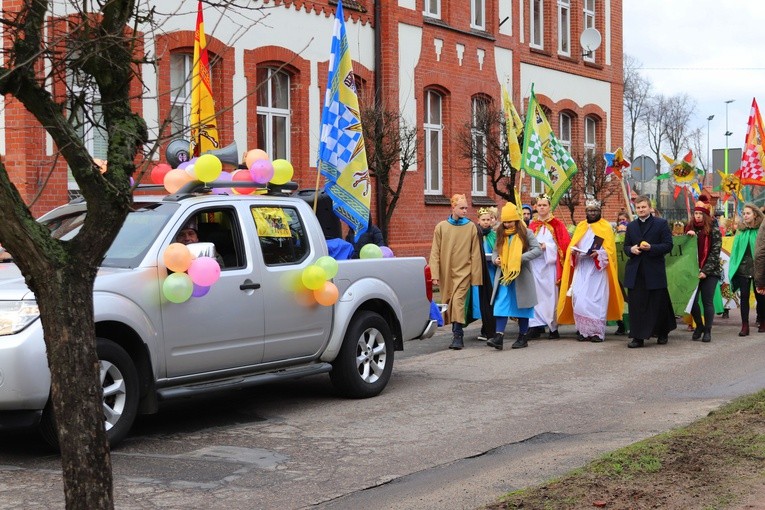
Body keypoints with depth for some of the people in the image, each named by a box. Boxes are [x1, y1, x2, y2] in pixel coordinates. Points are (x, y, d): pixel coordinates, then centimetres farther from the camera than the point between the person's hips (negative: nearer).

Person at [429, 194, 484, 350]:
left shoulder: (471, 227, 2)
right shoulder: (441, 227, 4)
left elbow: (475, 254, 2)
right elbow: (435, 252, 3)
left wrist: (475, 275, -2)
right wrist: (435, 274, -4)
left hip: (463, 271, -2)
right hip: (445, 273, 2)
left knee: (458, 301, -15)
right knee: (448, 302, 5)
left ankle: (457, 336, -13)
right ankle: (457, 334, 18)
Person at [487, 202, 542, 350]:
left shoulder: (526, 233, -3)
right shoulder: (501, 234, 10)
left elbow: (538, 249, -9)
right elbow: (495, 251, 19)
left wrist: (521, 258, -20)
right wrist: (495, 259, -4)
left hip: (521, 276, -3)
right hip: (504, 275, 3)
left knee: (522, 307, 6)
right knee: (501, 305, -7)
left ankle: (523, 338, 15)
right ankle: (499, 337, -13)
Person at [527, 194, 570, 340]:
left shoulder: (557, 225, 5)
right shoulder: (533, 225, 14)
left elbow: (563, 244, -3)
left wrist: (546, 247, -13)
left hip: (550, 264, -2)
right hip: (535, 264, 3)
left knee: (550, 294, -3)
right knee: (537, 295, -4)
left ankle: (553, 327, 2)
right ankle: (536, 325, -6)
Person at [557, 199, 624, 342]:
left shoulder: (605, 227, 4)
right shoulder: (580, 226, 16)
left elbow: (609, 250, -3)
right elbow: (572, 245, 13)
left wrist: (598, 253, -21)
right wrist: (573, 251, -9)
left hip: (597, 269, -4)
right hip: (581, 269, 4)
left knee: (596, 299, -7)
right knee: (579, 299, -4)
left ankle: (597, 332, -3)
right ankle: (584, 331, 2)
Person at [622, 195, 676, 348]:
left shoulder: (661, 224, 1)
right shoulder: (631, 226, 15)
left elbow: (668, 245, -4)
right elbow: (626, 246, 19)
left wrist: (651, 248, -18)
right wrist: (631, 249, -5)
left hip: (654, 271, -3)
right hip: (635, 272, 3)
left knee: (658, 304, 5)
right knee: (636, 305, -1)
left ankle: (663, 334, 24)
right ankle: (637, 337, 1)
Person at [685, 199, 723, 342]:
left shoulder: (714, 230, -2)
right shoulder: (690, 228, 11)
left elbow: (715, 252, -7)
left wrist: (705, 271, -14)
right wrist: (688, 237, -6)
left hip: (709, 272, -3)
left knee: (707, 302, -1)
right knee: (691, 300, -3)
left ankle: (707, 330, 10)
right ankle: (699, 326, 18)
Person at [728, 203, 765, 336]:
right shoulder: (740, 230, 6)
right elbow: (735, 249, 5)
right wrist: (733, 267, -1)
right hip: (743, 268, 3)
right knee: (744, 297, 0)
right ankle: (745, 326, 1)